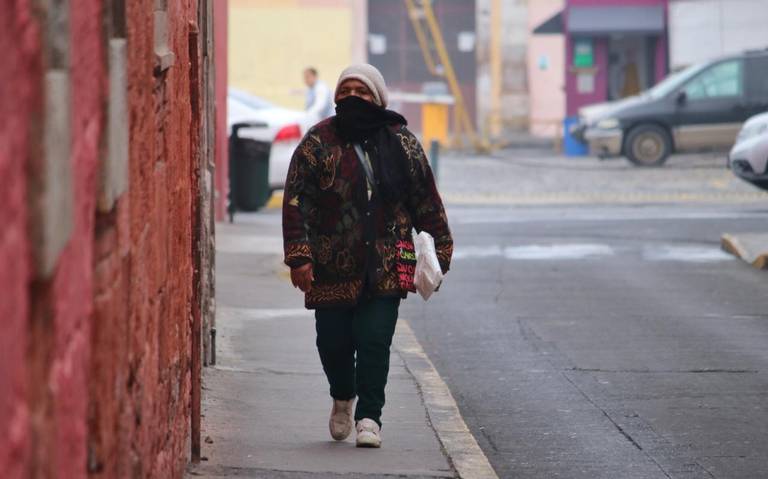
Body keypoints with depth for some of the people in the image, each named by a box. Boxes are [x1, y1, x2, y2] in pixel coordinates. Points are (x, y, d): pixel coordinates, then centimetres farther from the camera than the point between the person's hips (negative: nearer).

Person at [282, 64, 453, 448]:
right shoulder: (318, 143, -2)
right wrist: (299, 257, -14)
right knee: (333, 341, 7)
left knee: (375, 340, -8)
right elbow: (296, 202, -6)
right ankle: (343, 398, 36)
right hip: (331, 268, 0)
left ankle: (369, 416, -1)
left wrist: (439, 247, 8)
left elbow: (426, 200, 11)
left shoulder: (402, 143, 5)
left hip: (385, 267, 0)